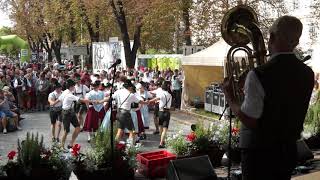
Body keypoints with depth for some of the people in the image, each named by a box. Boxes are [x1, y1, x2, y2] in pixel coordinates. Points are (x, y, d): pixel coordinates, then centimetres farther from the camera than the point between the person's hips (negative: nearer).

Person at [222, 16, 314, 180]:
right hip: (289, 150, 6)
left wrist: (229, 96, -7)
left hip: (259, 151, -6)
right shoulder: (307, 74, -1)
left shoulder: (258, 75, -22)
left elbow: (249, 121, -21)